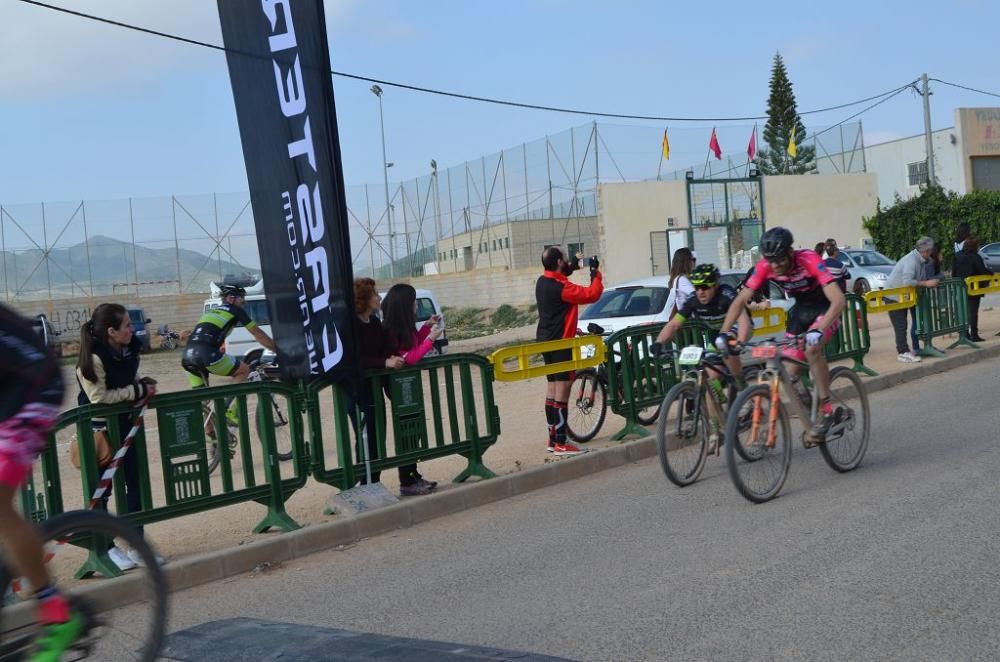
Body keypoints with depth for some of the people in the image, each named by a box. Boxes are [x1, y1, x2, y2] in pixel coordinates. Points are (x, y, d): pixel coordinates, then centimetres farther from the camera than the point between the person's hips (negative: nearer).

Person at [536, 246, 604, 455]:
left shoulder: (543, 281, 6)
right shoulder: (560, 287, -21)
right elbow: (592, 294, -23)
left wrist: (571, 269, 13)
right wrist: (596, 273, -10)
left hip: (546, 341, 10)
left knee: (552, 389, 14)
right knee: (562, 390, -7)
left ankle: (553, 438, 19)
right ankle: (561, 443, -7)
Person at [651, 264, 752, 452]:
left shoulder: (726, 295, -34)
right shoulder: (693, 303, -21)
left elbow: (743, 320, -47)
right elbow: (673, 325, -26)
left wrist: (739, 343, -65)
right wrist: (659, 343, -45)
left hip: (737, 329, -3)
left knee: (729, 354, -31)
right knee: (711, 377, -9)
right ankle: (717, 430, -3)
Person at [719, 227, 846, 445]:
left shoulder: (809, 260, -33)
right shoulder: (765, 267, -20)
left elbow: (838, 300, -40)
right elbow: (741, 300, -15)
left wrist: (819, 330, -54)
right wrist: (724, 332, -28)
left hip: (825, 308, -5)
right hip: (801, 309, 5)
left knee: (812, 349, -32)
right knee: (791, 373, -3)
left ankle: (826, 411, -19)